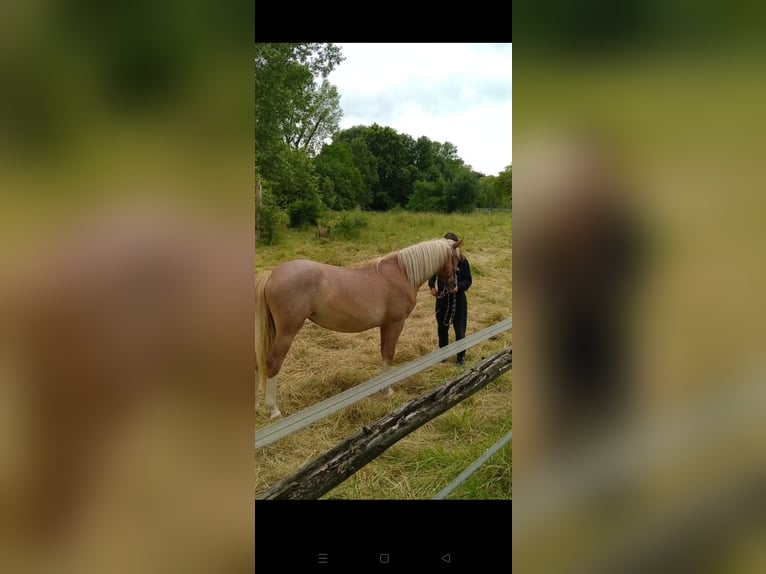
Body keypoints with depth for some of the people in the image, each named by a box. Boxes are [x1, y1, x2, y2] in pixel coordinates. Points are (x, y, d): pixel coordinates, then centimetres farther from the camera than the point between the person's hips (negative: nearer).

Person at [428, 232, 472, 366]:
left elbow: (468, 280, -5)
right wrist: (432, 286, -11)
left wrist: (459, 286, -23)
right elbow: (432, 275, 7)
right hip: (442, 299, 2)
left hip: (458, 299, -2)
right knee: (442, 328, 15)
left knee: (460, 329, 4)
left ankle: (461, 356, 21)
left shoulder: (462, 261, -10)